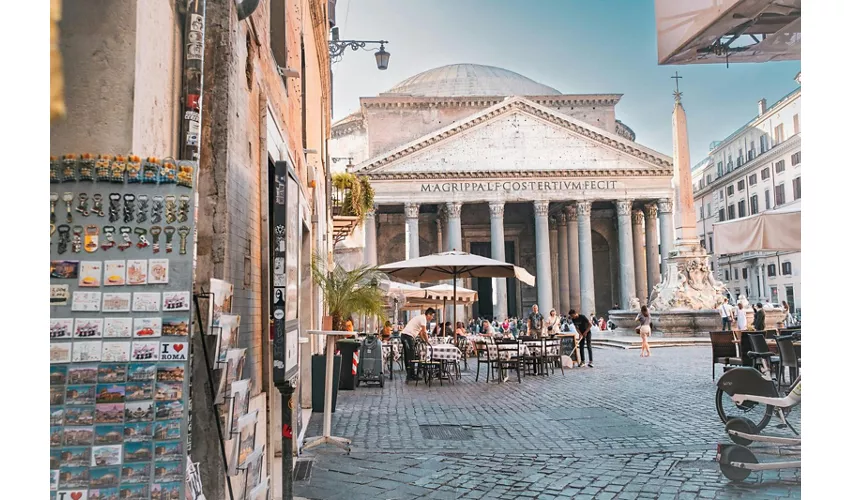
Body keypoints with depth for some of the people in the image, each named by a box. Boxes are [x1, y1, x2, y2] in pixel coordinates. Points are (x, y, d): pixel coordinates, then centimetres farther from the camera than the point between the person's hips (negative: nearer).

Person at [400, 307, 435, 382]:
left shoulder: (420, 317, 22)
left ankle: (409, 375, 19)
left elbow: (420, 332, 28)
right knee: (411, 357, -8)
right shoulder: (423, 318, -9)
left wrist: (423, 341, 24)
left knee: (407, 356, 13)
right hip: (408, 336, -10)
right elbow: (424, 332, -11)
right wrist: (427, 341, 1)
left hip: (404, 335, 10)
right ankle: (411, 376, -7)